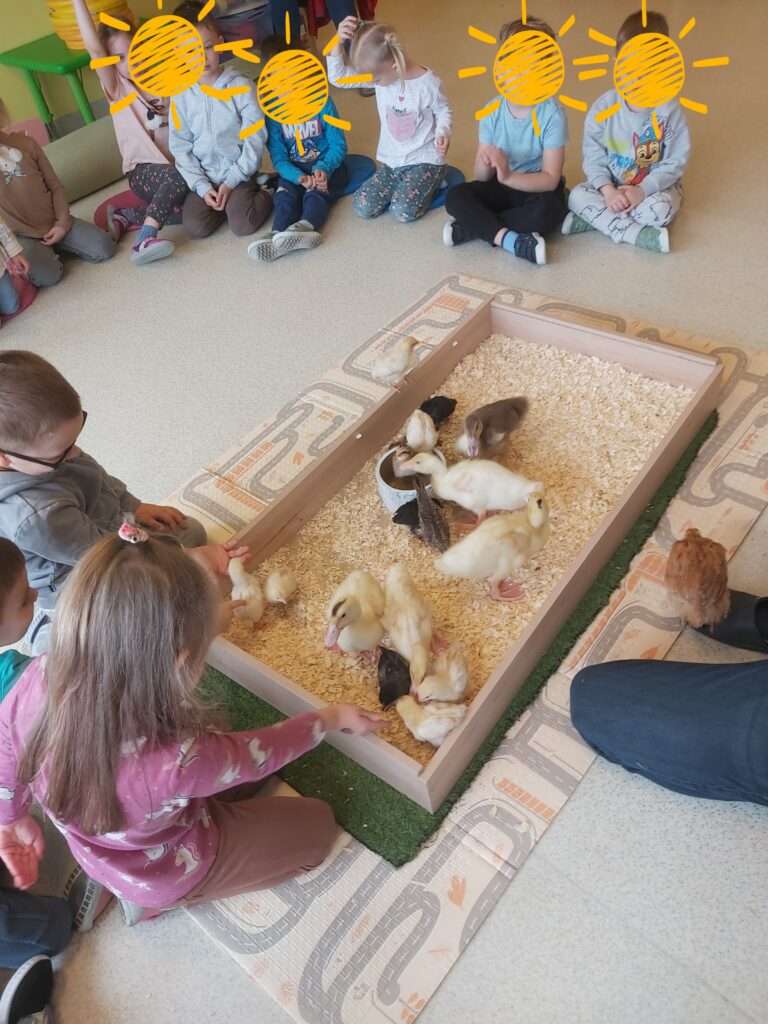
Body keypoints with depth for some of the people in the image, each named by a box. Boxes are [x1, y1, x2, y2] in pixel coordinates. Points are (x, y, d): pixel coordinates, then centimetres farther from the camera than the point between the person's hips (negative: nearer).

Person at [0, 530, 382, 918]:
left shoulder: (38, 682, -31)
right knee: (318, 826, 10)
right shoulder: (176, 761, -43)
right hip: (168, 874, -5)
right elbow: (257, 754, -22)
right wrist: (332, 718, -5)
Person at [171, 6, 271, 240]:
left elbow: (255, 138, -9)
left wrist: (231, 181, -15)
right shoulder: (181, 96, 1)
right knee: (196, 227, -18)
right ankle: (231, 199, 9)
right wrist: (202, 186, -11)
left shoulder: (241, 87, -6)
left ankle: (265, 192, 6)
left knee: (243, 224, -25)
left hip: (240, 173, -3)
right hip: (204, 177, 3)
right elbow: (180, 147, 1)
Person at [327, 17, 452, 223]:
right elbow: (338, 78, -7)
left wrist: (442, 132, -23)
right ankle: (405, 185, 15)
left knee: (403, 211, -25)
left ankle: (433, 181, 7)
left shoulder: (428, 83, -17)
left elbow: (442, 111, -1)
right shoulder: (379, 74, -5)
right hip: (391, 162, 5)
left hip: (424, 160, -5)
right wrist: (339, 43, -23)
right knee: (363, 207, -10)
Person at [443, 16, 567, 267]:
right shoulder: (492, 111, -7)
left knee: (547, 211, -37)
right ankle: (509, 239, -31)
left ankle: (470, 226, -24)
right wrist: (485, 164, -30)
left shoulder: (552, 114, -18)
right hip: (503, 185, 3)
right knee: (456, 197, -20)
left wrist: (509, 176, -37)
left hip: (537, 187, -3)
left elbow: (551, 179, -22)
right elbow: (481, 178, -5)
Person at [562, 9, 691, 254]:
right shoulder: (603, 107, -9)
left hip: (656, 186, -2)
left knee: (660, 209, -35)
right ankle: (639, 234, -29)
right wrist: (608, 190, -22)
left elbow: (676, 162, -11)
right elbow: (593, 156, -6)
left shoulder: (669, 111, -14)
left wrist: (643, 190, -25)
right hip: (611, 185, 3)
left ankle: (595, 219, -21)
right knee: (577, 196, -24)